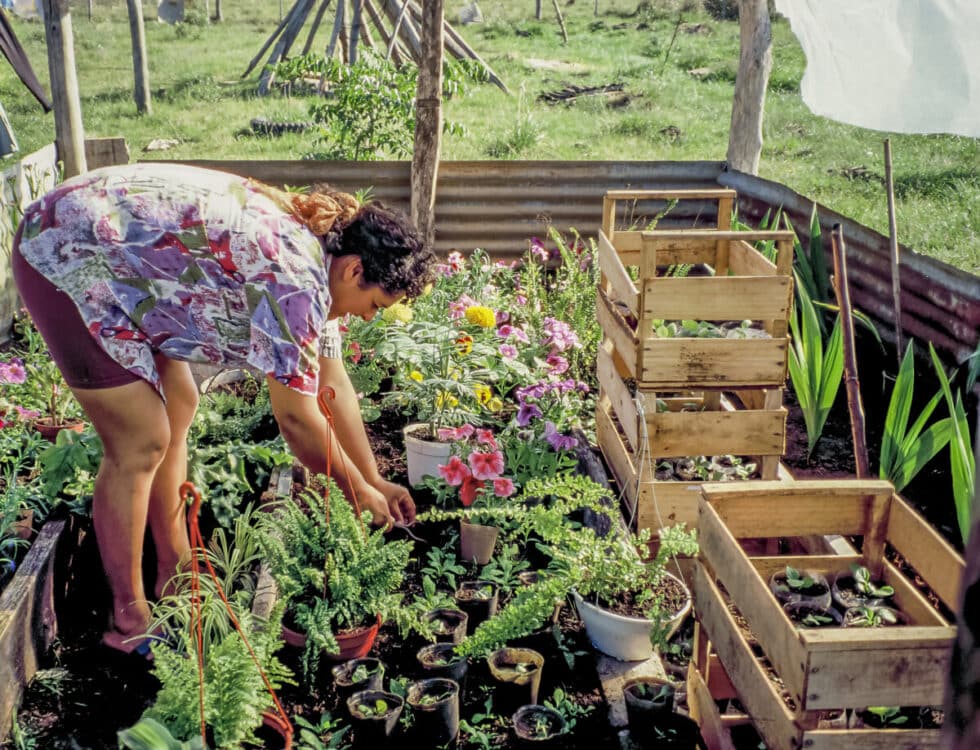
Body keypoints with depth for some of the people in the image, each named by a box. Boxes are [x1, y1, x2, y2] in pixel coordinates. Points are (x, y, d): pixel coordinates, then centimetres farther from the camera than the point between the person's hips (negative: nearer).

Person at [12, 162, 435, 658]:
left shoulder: (315, 249, 4)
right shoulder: (295, 278, -25)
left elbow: (333, 381, 11)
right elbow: (296, 417, -20)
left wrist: (375, 480, 15)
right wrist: (358, 491, -4)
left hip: (113, 249, 10)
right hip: (67, 257, -10)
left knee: (178, 409, 13)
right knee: (141, 444, -7)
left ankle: (176, 575, 27)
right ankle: (129, 620, 10)